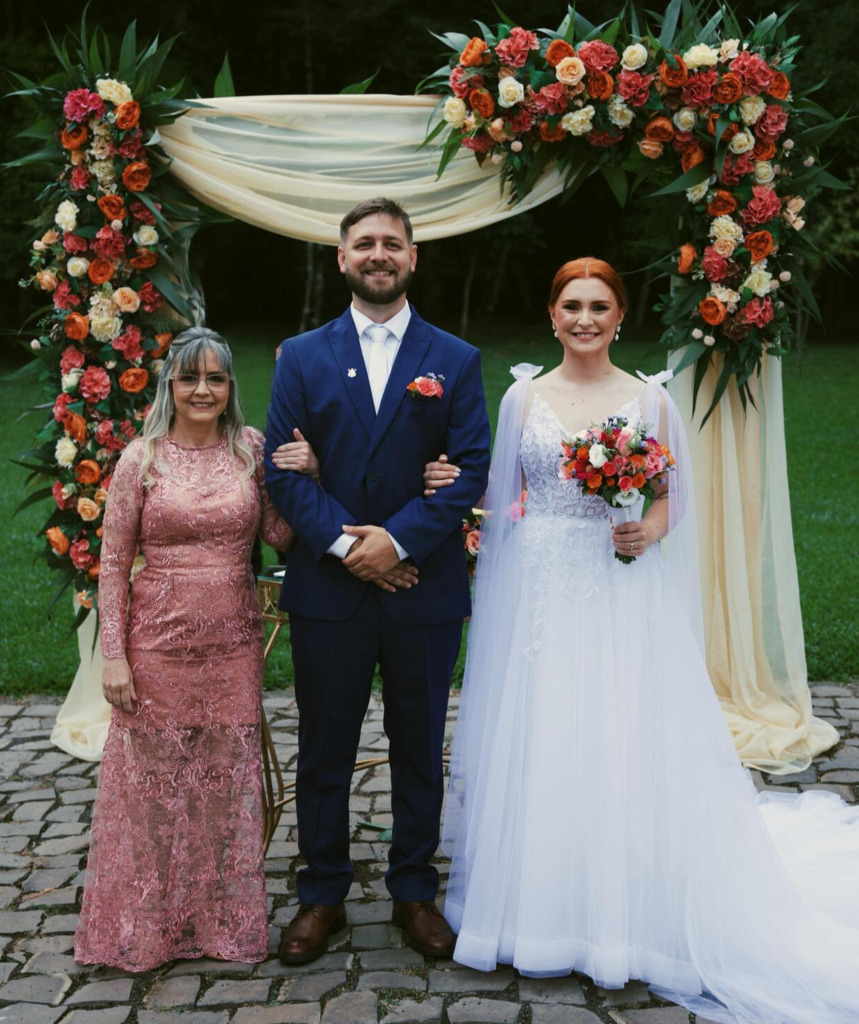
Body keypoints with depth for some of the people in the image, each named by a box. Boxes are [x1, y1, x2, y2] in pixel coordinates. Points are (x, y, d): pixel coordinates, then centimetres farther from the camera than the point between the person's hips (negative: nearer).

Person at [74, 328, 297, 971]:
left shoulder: (252, 450, 1)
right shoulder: (141, 459, -5)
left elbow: (281, 535, 0)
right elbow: (114, 563, -3)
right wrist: (113, 655, -7)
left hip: (234, 648, 2)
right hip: (159, 647, -2)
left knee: (230, 780, 11)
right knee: (156, 781, 9)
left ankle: (226, 920, 29)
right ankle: (150, 925, 27)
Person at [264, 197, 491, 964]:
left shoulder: (455, 361, 4)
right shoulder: (302, 357, 5)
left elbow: (473, 468, -4)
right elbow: (282, 468, -2)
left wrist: (398, 540, -15)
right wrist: (345, 544, -14)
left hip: (424, 590, 0)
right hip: (327, 589, 0)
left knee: (420, 752, 11)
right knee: (324, 754, 9)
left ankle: (415, 894, 26)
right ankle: (322, 896, 24)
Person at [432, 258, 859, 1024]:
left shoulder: (649, 400, 4)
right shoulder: (523, 397, 7)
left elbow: (670, 498, 5)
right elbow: (501, 495, 6)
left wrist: (651, 531, -15)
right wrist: (451, 484, -11)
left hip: (621, 594, -1)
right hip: (539, 588, 1)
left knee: (622, 746, -1)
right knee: (535, 745, 3)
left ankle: (622, 915, 16)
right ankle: (540, 905, 20)